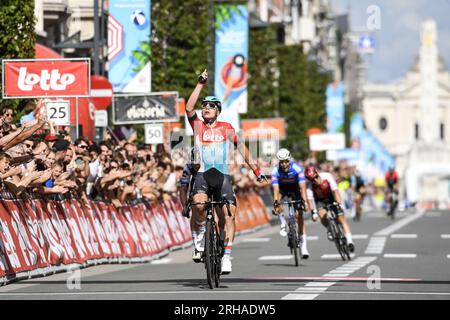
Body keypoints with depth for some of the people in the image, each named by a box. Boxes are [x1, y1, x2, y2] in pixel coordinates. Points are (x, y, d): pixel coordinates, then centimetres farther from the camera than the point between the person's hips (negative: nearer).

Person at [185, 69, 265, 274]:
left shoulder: (226, 128, 11)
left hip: (222, 176, 1)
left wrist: (255, 169, 16)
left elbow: (240, 147, 17)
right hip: (202, 174, -1)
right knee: (198, 205, -28)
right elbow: (189, 108, -7)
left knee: (228, 215, -12)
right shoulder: (197, 125, 8)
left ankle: (226, 256, -9)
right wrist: (201, 84, -6)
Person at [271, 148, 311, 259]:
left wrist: (304, 201, -50)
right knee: (276, 202, -33)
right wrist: (276, 203, -50)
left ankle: (303, 246, -9)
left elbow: (302, 187, -38)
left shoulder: (297, 168, -34)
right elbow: (276, 189, -36)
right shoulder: (275, 171, -31)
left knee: (300, 216, -10)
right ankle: (283, 222, -7)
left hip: (294, 188, -1)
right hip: (282, 187, 1)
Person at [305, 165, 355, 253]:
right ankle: (329, 229, 5)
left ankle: (349, 241, -19)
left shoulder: (327, 176, -30)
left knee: (341, 218, -14)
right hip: (320, 200, 1)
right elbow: (310, 198, -34)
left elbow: (335, 191, -36)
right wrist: (313, 212, -47)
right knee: (323, 216, -27)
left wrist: (339, 204, -46)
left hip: (331, 197, -1)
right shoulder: (309, 184, -28)